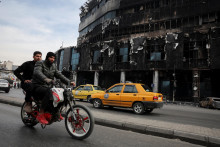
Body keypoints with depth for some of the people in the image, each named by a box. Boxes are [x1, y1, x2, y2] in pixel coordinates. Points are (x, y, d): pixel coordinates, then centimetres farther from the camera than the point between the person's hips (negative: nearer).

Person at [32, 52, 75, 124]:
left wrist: (69, 82, -10)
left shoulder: (53, 66, 13)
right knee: (48, 92, -37)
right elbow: (37, 72, -28)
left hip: (46, 86, 7)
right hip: (37, 86, -7)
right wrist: (46, 79, -48)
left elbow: (59, 75, 6)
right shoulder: (40, 63, -7)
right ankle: (40, 115, -31)